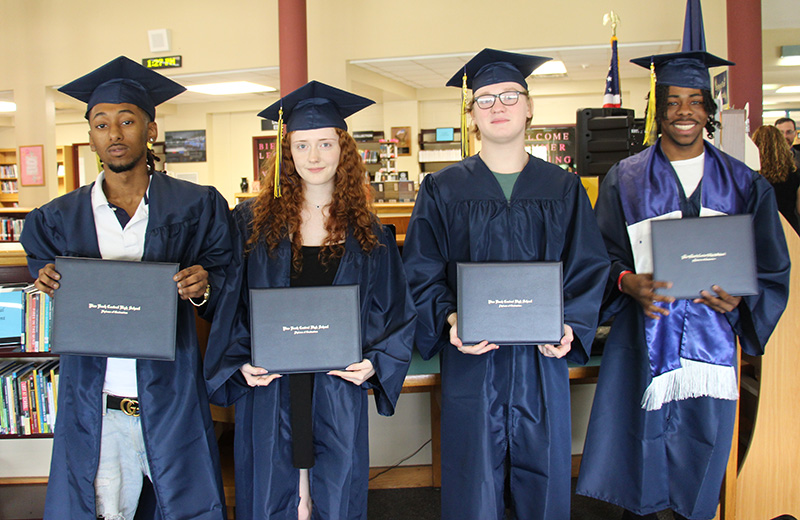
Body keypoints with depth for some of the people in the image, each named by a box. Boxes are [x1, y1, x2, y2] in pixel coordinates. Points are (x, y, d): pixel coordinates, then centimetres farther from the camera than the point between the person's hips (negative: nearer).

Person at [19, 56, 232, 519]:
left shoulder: (195, 206, 0)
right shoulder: (61, 218, 6)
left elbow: (227, 277, 5)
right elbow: (48, 283, 15)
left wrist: (203, 286, -16)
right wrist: (50, 282, -7)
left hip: (171, 399, -1)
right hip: (93, 407, 2)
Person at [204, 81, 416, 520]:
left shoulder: (368, 234, 2)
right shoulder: (254, 221, 1)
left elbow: (395, 313, 6)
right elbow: (230, 303, 4)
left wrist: (374, 362, -8)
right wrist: (240, 363, -7)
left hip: (339, 389, 1)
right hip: (269, 389, 0)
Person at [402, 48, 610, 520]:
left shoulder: (564, 190, 6)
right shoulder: (443, 190, 3)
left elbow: (589, 266, 4)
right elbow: (422, 269, -1)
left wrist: (570, 325, -13)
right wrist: (449, 318, -18)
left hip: (542, 358, 2)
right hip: (471, 360, -1)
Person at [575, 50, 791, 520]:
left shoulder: (744, 185, 6)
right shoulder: (625, 179, 2)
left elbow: (772, 268, 5)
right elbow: (602, 255, 0)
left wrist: (739, 296, -15)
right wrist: (628, 282, -21)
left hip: (711, 335, 2)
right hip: (645, 337, -1)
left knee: (703, 440, 9)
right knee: (642, 440, 4)